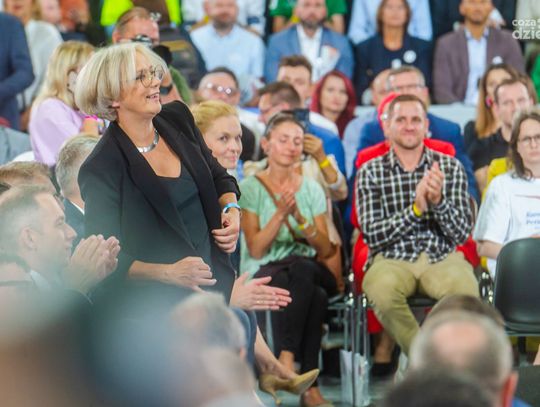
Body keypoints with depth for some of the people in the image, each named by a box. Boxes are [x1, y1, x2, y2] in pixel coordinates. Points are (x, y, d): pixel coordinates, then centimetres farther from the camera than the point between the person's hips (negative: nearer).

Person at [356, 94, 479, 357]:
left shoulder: (450, 167, 11)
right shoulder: (370, 173, 8)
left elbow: (461, 234, 3)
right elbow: (372, 234, -3)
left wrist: (438, 201, -16)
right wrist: (416, 209, -16)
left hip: (441, 257, 1)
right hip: (392, 259, -1)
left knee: (466, 291, -34)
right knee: (382, 292, -36)